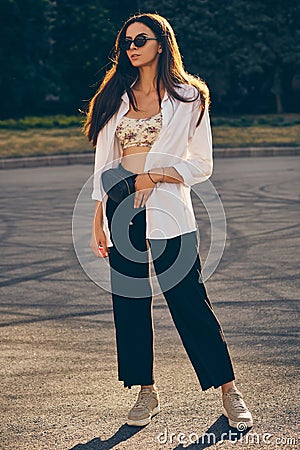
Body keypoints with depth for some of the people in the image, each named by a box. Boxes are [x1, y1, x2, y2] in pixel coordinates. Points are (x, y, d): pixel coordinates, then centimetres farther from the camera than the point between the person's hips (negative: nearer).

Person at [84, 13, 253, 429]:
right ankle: (146, 391, 19)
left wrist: (154, 174, -13)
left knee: (190, 303, -5)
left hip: (167, 211, -4)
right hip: (120, 210, 4)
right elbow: (104, 165, 11)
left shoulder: (188, 97, 3)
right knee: (129, 304, 6)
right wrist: (97, 224, 6)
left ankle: (229, 392, 7)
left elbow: (202, 165, 2)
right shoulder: (116, 98, 12)